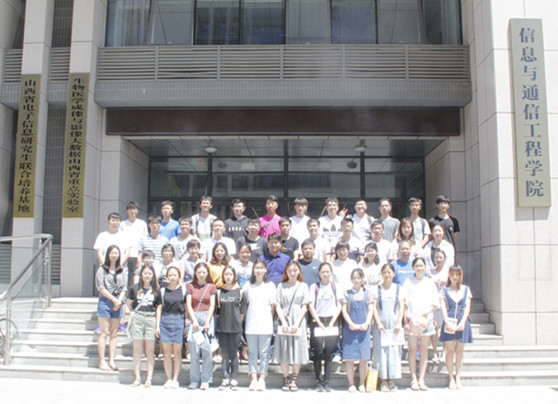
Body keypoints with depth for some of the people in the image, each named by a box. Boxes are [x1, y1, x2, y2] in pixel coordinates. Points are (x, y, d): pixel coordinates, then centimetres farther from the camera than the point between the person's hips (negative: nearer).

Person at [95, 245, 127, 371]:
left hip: (118, 302, 3)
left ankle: (111, 361, 9)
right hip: (105, 301, -3)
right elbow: (101, 288, -5)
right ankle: (102, 361, 1)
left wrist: (119, 300, -9)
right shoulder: (102, 270, 1)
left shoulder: (122, 271, 10)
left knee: (114, 333, 5)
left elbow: (124, 288, 7)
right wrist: (114, 299, -10)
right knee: (104, 333, -3)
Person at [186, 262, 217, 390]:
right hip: (194, 319, 1)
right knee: (193, 351, -1)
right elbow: (188, 305, 3)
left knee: (207, 352, -3)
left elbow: (212, 305, 2)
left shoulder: (211, 287, 8)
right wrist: (194, 320, -9)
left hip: (207, 318, 0)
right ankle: (194, 380, 8)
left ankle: (205, 380, 5)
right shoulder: (190, 286, 8)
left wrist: (207, 322, -8)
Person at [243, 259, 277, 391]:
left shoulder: (270, 285, 3)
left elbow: (273, 305, 4)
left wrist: (270, 318, 0)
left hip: (265, 324, -2)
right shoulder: (248, 286, 8)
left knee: (264, 353, 1)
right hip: (251, 324, 2)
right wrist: (247, 315, 4)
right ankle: (253, 379, 8)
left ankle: (262, 380, 6)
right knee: (252, 352, 4)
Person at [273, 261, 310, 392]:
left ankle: (294, 379, 10)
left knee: (297, 350, 0)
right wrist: (284, 322, -8)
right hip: (284, 321, 0)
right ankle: (286, 379, 12)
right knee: (283, 351, 1)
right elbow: (278, 306, 3)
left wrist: (297, 323, -8)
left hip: (298, 322, 0)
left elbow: (304, 307, 2)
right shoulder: (281, 286, 8)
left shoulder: (303, 286, 7)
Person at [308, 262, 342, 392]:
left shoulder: (335, 287, 8)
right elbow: (311, 306, 1)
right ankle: (318, 381, 4)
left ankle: (326, 382, 4)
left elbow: (339, 306, 5)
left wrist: (332, 322, -4)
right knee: (318, 352, -4)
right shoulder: (314, 287, 5)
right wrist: (319, 323, -6)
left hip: (332, 322, 1)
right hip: (317, 321, -1)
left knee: (329, 353, -2)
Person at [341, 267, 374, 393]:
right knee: (349, 357, -1)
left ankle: (362, 384, 11)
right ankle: (351, 384, 8)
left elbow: (370, 310, 7)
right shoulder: (347, 294, 5)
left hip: (364, 328, 1)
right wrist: (351, 324, -11)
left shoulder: (367, 294, 9)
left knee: (363, 358, 0)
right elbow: (344, 310, 1)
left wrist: (366, 323, -9)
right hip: (350, 328, -1)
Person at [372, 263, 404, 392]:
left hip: (394, 325, 1)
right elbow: (374, 307, 1)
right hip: (381, 324, -1)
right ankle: (383, 381, 6)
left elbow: (401, 307, 4)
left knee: (394, 351, 0)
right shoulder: (377, 289, 5)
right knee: (381, 351, -1)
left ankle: (391, 380, 8)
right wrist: (378, 323, -9)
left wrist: (399, 323, -5)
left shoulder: (398, 288, 7)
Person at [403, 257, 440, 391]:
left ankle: (421, 379, 6)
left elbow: (435, 303, 6)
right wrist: (407, 317, -8)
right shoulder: (408, 282, 6)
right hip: (412, 319, -1)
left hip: (426, 318, 1)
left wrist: (425, 312, -10)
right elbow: (404, 302, 3)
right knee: (412, 349, -1)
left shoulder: (430, 283, 9)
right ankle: (414, 380, 2)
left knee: (424, 349, 2)